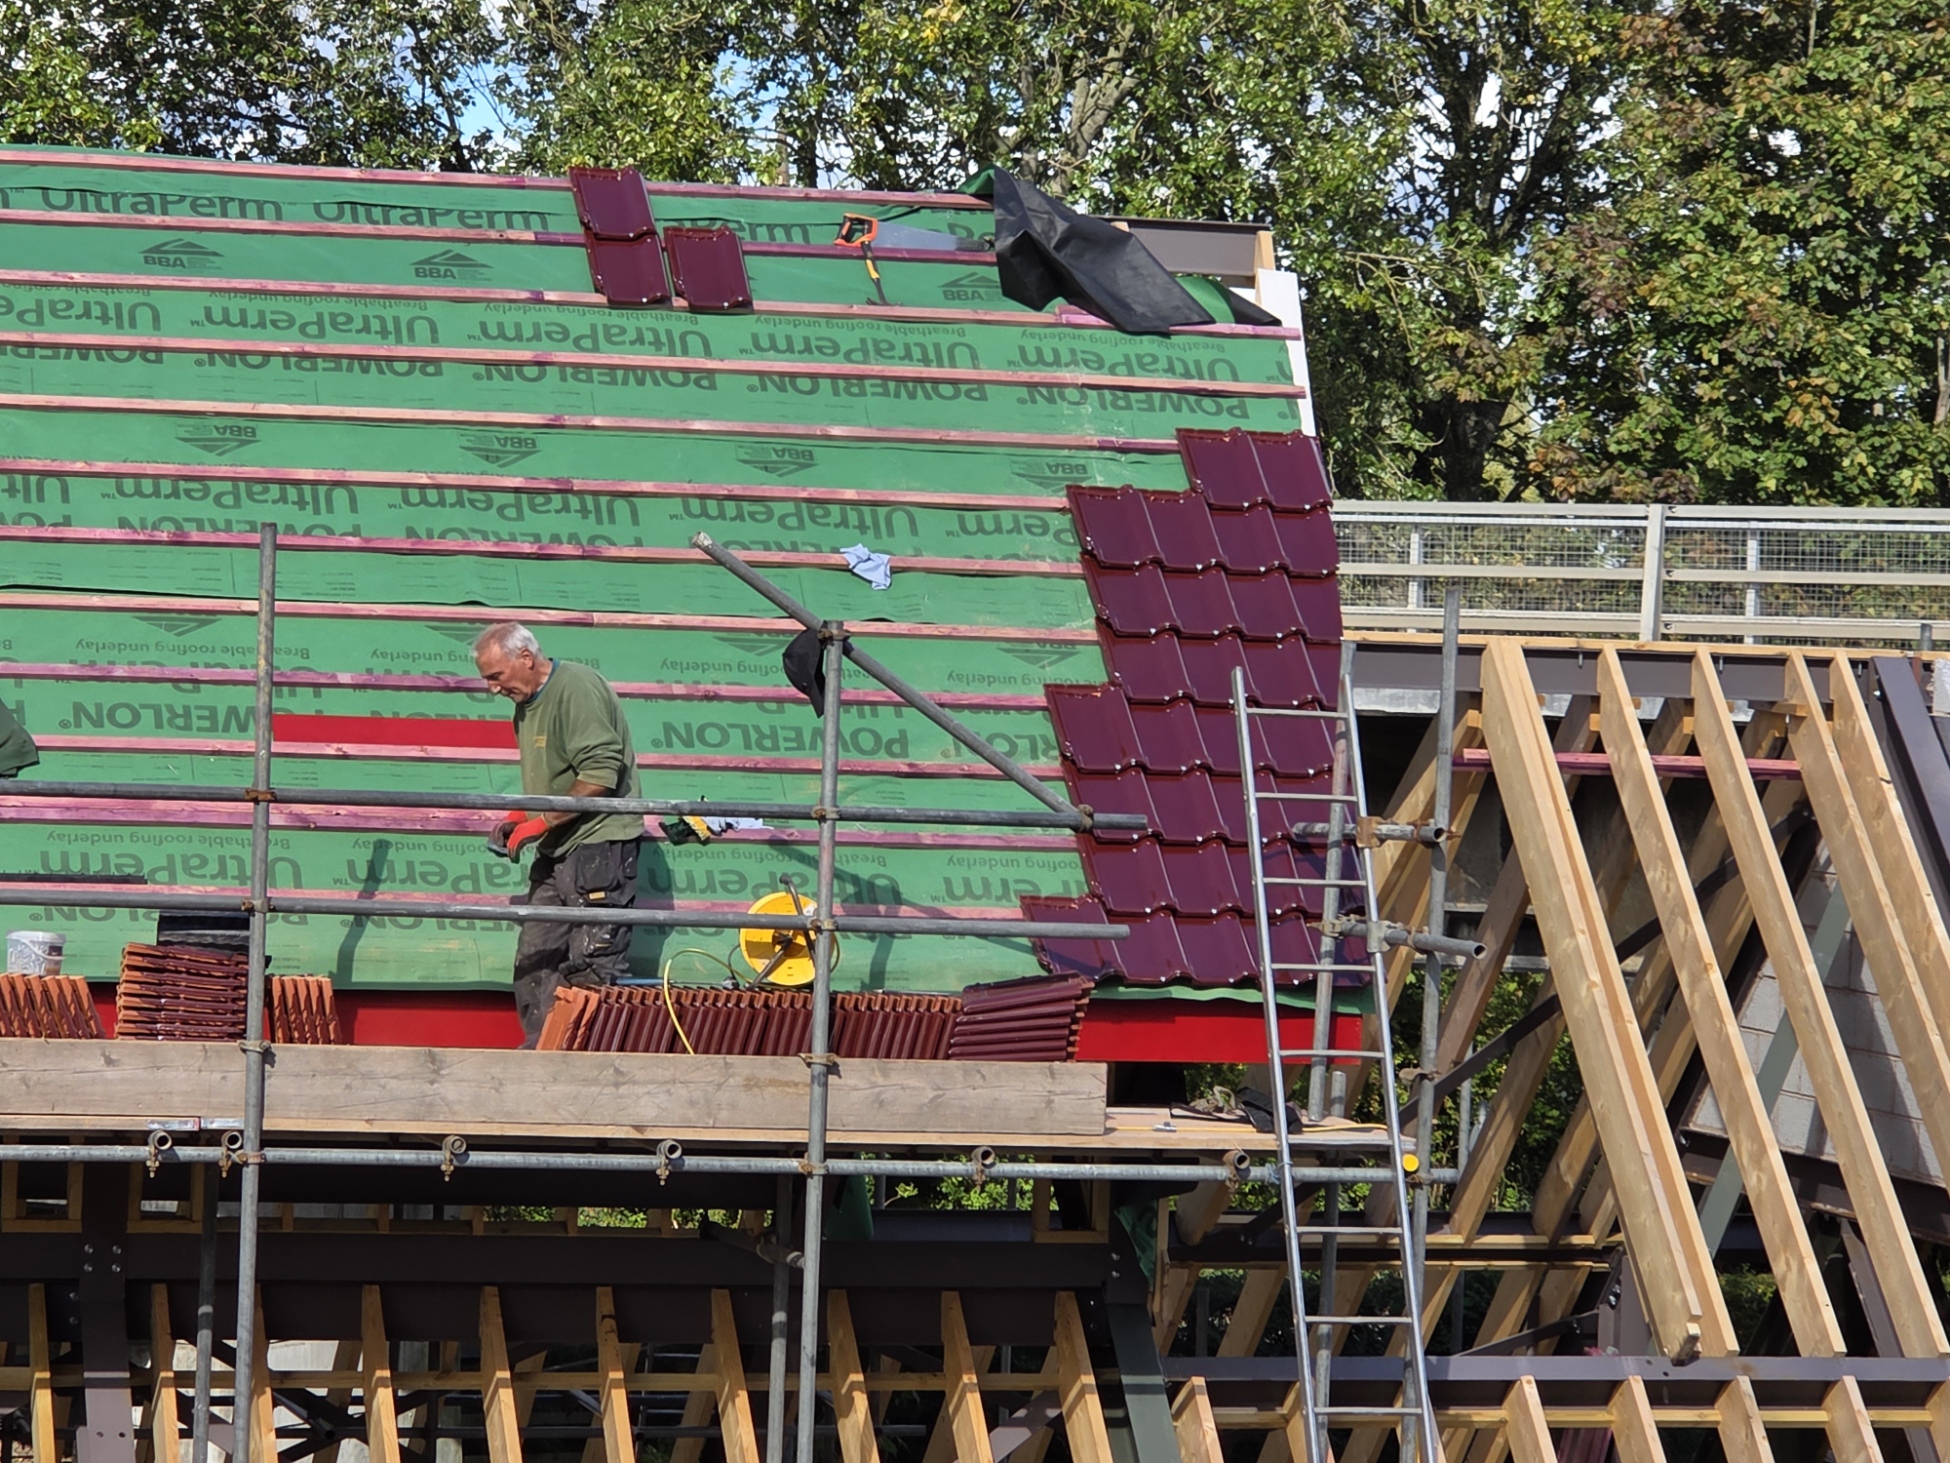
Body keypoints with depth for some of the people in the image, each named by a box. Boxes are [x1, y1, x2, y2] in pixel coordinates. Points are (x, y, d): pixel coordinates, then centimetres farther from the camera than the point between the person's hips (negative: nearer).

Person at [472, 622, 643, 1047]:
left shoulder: (576, 689, -14)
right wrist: (518, 819, 11)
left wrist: (541, 823, -18)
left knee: (592, 968, -10)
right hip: (557, 852, 10)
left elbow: (600, 776, -22)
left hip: (599, 841, -10)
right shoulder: (527, 703, 16)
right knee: (535, 960, 9)